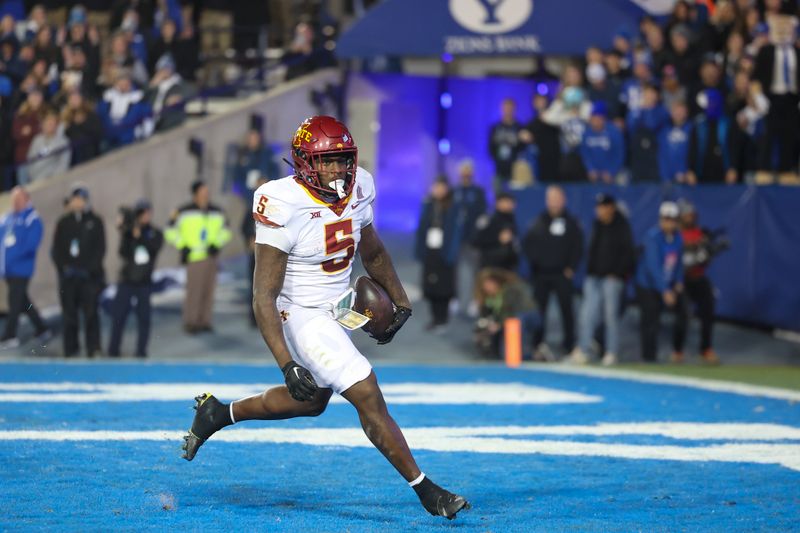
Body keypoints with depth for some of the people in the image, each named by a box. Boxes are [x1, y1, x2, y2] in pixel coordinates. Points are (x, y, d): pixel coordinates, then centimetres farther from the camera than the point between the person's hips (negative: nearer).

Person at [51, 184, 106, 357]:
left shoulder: (95, 222, 4)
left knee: (90, 312, -9)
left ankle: (94, 349, -10)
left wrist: (90, 268, -10)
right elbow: (56, 249, 10)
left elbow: (100, 248, 0)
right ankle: (70, 350, 11)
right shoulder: (64, 223, 10)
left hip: (89, 276, -3)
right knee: (69, 314, 4)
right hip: (68, 275, 3)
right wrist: (63, 266, -5)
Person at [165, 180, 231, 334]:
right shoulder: (184, 212, -4)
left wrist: (217, 245, 1)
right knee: (194, 290, -11)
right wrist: (182, 246, -7)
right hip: (194, 258, -5)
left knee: (208, 290, 3)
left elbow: (225, 231, 19)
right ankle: (190, 323, -2)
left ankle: (204, 321, 12)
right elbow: (170, 231, 3)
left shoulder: (216, 212, 9)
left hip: (211, 257, 5)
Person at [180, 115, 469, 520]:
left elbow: (373, 254, 15)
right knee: (368, 397, -11)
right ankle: (425, 490, 1)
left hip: (338, 311, 8)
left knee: (311, 401, 24)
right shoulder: (283, 208, -27)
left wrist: (401, 304, 16)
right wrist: (287, 365, -33)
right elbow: (264, 297, -26)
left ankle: (219, 413, 41)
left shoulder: (357, 190, -7)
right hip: (304, 316, -8)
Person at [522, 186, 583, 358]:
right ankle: (538, 343, 3)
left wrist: (571, 268, -7)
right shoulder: (539, 222, 9)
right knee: (538, 308, -1)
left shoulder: (571, 223, 4)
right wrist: (533, 261, -3)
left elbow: (578, 247, 1)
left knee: (566, 309, 0)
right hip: (541, 274, 2)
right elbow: (527, 243, 9)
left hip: (562, 274, -2)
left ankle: (570, 345, 5)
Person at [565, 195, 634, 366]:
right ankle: (582, 351, 2)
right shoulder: (597, 225, 14)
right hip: (594, 277, 6)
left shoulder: (621, 226, -5)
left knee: (611, 315, -5)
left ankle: (611, 353, 1)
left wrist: (617, 273, -12)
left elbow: (628, 253, -8)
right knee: (587, 313, 0)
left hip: (612, 279, -6)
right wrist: (589, 271, 9)